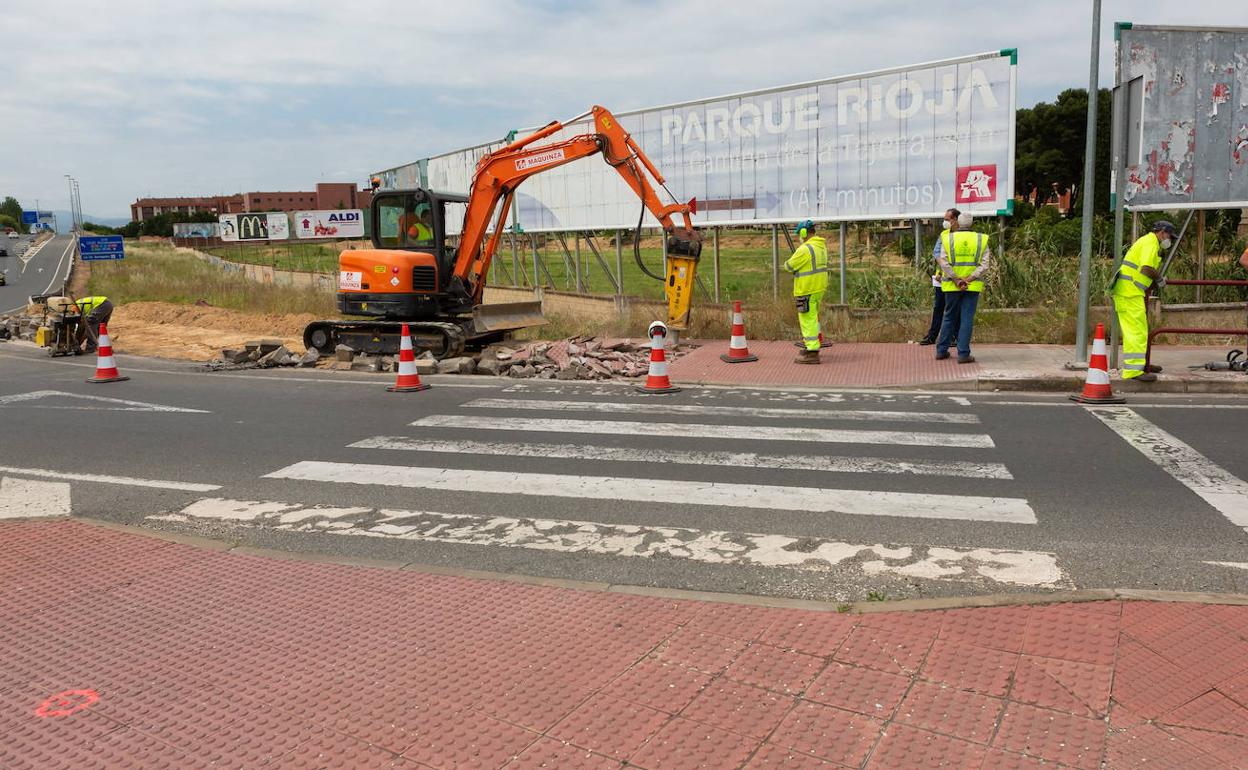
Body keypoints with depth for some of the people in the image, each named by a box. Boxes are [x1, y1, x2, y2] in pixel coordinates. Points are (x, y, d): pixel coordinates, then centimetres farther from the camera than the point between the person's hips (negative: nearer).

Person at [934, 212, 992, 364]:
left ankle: (941, 351, 17)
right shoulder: (981, 240, 2)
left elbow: (944, 263, -10)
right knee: (967, 319, 1)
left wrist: (956, 280, -12)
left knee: (949, 317, 13)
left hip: (952, 285, 1)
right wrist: (968, 279, -14)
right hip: (973, 286, -1)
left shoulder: (948, 239, 1)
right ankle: (963, 354, -2)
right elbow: (985, 265, -7)